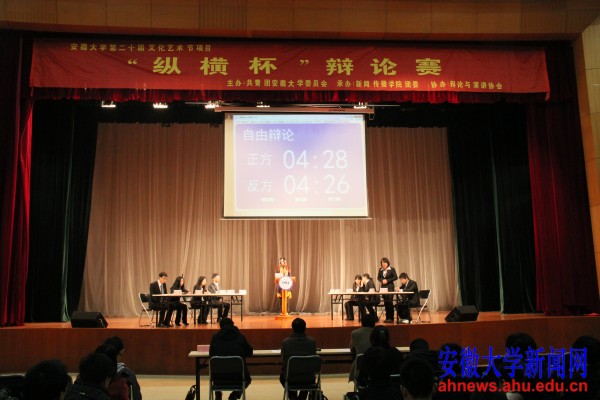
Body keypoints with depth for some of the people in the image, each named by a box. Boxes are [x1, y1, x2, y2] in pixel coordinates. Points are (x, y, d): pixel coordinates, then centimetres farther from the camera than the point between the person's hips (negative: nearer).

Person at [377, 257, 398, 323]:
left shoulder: (392, 269, -4)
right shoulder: (380, 270, 8)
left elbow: (395, 277, -6)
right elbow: (378, 277, 13)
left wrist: (387, 280, -13)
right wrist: (382, 280, -8)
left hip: (390, 287, -4)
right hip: (383, 287, 4)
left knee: (390, 302, -8)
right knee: (385, 303, 6)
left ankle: (391, 318, -3)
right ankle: (387, 317, 13)